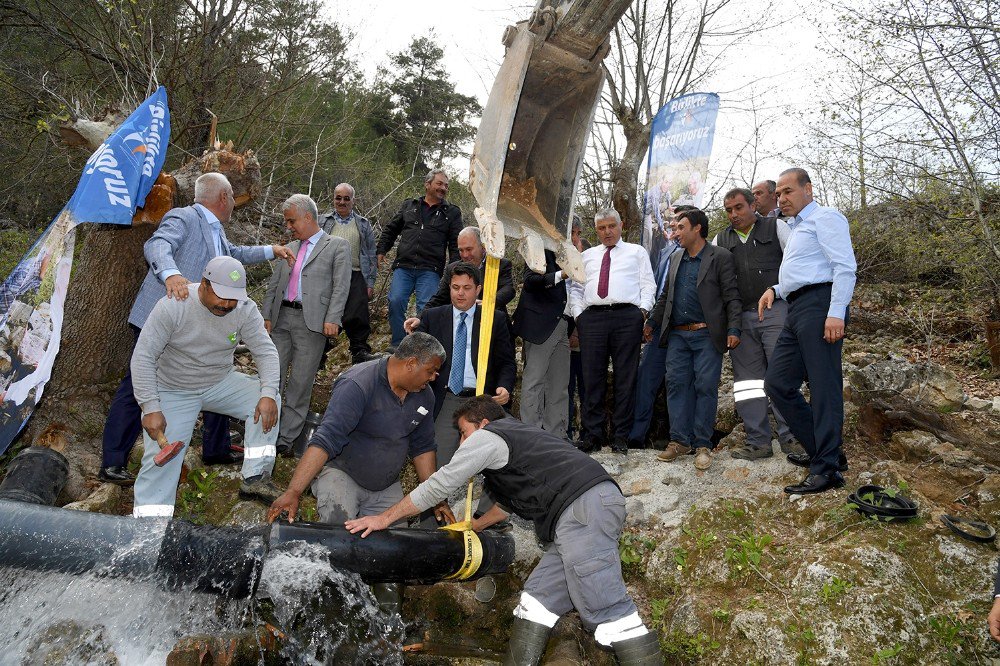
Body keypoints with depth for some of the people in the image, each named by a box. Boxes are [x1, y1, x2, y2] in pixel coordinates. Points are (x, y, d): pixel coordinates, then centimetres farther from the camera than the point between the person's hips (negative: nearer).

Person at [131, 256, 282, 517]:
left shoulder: (245, 309, -15)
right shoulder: (173, 306, -23)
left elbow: (266, 351, -12)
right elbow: (143, 357, -21)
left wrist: (268, 394, -28)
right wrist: (151, 409, -28)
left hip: (221, 383, 3)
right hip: (174, 391, -3)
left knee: (267, 403, -19)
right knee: (162, 455, -14)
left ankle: (255, 478, -17)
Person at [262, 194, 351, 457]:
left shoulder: (337, 246, 4)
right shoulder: (289, 248, 21)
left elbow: (341, 287, -5)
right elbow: (273, 285, 19)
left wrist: (332, 319, -15)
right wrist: (266, 316, 8)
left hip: (312, 322, -5)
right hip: (281, 319, 5)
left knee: (300, 383, -1)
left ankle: (286, 438, 6)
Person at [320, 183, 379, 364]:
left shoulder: (363, 224, 13)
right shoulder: (323, 222, 12)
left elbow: (371, 254, 12)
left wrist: (370, 281, 5)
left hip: (355, 276, 0)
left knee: (357, 317, -9)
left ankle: (360, 352, 0)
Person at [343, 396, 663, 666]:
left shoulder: (488, 437, 5)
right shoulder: (518, 435, 32)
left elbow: (441, 484, 2)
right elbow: (514, 499, 43)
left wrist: (385, 517, 8)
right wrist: (474, 526, 54)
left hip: (584, 508, -10)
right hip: (580, 515, 10)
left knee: (605, 609, -12)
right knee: (538, 598, 9)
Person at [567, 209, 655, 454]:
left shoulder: (637, 252, 17)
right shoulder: (587, 256, 24)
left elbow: (648, 284, 9)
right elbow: (576, 288, 20)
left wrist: (643, 309, -5)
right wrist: (578, 313, 5)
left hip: (627, 317, -2)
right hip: (592, 317, 2)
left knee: (626, 377, -2)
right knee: (592, 377, -1)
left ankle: (621, 435, 4)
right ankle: (592, 434, 5)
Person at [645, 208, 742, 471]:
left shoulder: (720, 257, -1)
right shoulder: (676, 257, 16)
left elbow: (732, 296, -5)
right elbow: (665, 295, 22)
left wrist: (733, 329, -14)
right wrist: (651, 322, 19)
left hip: (707, 334, -5)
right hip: (677, 334, 5)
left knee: (705, 387, -3)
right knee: (676, 385, 2)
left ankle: (703, 444, 4)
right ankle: (679, 440, 10)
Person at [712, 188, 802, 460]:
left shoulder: (776, 227, 7)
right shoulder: (721, 240, 16)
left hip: (775, 311, -4)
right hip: (741, 316, 4)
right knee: (747, 377, 2)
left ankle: (789, 437, -3)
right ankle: (758, 442, 7)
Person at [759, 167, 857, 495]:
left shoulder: (824, 217, -2)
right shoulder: (796, 228, 28)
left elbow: (845, 267, -13)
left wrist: (836, 313, -22)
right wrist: (776, 290, 17)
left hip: (819, 306, -10)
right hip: (797, 310, 10)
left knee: (824, 387, -9)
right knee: (777, 383, 9)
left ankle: (827, 468, -6)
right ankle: (823, 450, 17)